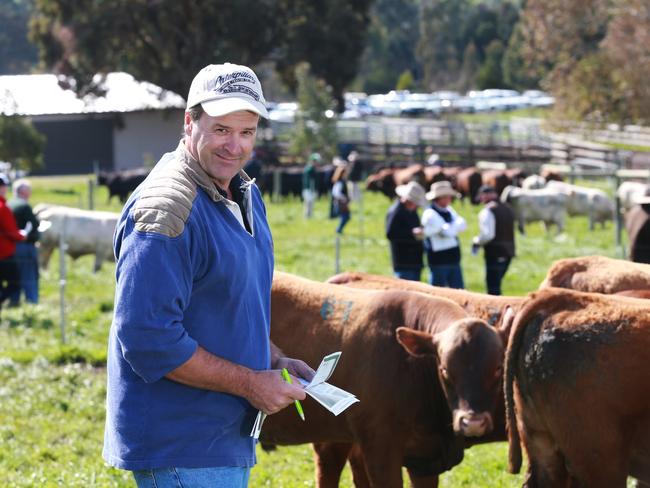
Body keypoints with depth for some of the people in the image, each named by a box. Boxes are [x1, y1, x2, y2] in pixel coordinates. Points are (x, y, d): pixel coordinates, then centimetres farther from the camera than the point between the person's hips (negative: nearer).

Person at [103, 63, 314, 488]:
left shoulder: (245, 195, 11)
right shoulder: (167, 209, -21)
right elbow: (148, 339, -26)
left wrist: (275, 361, 7)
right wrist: (250, 382, -19)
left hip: (230, 436, 10)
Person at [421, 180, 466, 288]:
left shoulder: (448, 210, 11)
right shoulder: (430, 214, -16)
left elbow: (463, 226, 1)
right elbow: (448, 232, -23)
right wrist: (458, 223, -4)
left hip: (453, 260, 8)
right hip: (439, 261, -8)